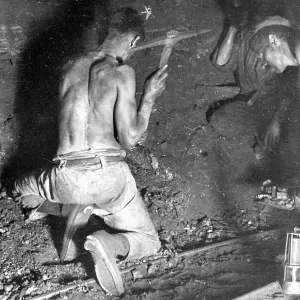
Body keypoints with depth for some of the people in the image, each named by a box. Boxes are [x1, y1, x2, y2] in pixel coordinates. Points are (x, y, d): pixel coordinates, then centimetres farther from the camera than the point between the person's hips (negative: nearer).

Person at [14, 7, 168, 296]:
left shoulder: (70, 66, 10)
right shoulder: (122, 72, -5)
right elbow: (128, 140, -6)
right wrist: (149, 97, 5)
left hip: (66, 177, 3)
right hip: (108, 174, -3)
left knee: (22, 188, 38)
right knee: (148, 242, 19)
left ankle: (70, 208, 6)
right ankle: (107, 243, -15)